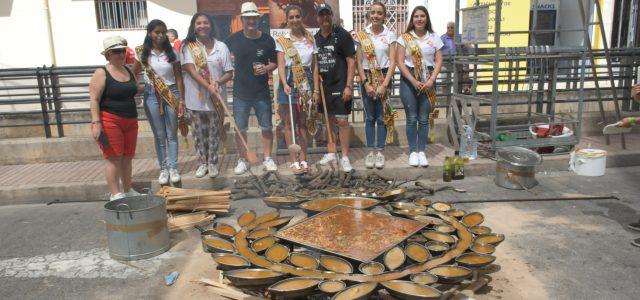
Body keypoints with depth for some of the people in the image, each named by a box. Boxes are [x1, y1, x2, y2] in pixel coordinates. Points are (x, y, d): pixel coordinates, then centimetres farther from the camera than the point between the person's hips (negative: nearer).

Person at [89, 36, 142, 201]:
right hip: (109, 121, -7)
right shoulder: (101, 73, -8)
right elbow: (94, 100, -13)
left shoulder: (128, 71, 13)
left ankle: (127, 190, 25)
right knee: (114, 157, -3)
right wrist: (96, 123, -19)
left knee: (127, 157, 12)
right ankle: (116, 195, 4)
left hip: (130, 121, 7)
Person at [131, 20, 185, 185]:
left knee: (172, 134, 4)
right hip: (152, 95, 0)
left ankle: (173, 168, 12)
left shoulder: (172, 53, 0)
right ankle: (163, 169, 15)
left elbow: (178, 78, 1)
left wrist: (181, 100, -4)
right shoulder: (142, 53, 1)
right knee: (159, 135, 5)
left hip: (171, 94, 0)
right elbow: (133, 75, 8)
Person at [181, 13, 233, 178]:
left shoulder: (221, 47, 2)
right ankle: (203, 163, 25)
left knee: (214, 132, 9)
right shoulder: (188, 46, -1)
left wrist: (218, 82, -18)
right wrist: (208, 86, -24)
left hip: (217, 98, 0)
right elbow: (191, 70, -13)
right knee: (199, 133, 10)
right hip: (195, 98, 0)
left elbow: (229, 72, 2)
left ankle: (213, 163, 23)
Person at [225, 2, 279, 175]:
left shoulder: (267, 40, -1)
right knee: (240, 129, 5)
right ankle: (242, 161, 20)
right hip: (240, 92, 0)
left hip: (262, 92, 0)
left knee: (266, 127, 7)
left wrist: (267, 68, -12)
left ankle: (268, 159, 22)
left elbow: (275, 62, 8)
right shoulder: (234, 39, -1)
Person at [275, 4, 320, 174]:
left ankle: (303, 160, 13)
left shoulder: (310, 39, 8)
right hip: (289, 82, -2)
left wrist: (316, 89, 1)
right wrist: (285, 84, -23)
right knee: (289, 123, 0)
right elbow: (281, 65, -7)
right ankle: (294, 161, 5)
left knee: (302, 122, 7)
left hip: (306, 83, 2)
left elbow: (315, 66, 7)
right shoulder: (282, 41, 2)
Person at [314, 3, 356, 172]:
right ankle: (331, 153, 25)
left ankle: (345, 157, 1)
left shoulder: (342, 35, -6)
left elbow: (351, 61, -9)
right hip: (323, 86, 6)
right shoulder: (315, 38, 10)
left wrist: (348, 86, -15)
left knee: (342, 120, -8)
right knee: (329, 120, 13)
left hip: (340, 85, -5)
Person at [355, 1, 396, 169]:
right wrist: (366, 84, -8)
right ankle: (371, 151, 14)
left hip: (384, 78, -1)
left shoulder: (389, 35, 0)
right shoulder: (362, 35, 3)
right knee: (369, 117, 6)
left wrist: (384, 85, -14)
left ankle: (379, 152, 11)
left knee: (382, 117, 2)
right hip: (366, 78, 1)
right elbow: (359, 62, 1)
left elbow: (392, 62, -5)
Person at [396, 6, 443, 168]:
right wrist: (413, 81, -13)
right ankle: (413, 152, 9)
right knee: (411, 118, 1)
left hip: (428, 81, 2)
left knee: (424, 119, 3)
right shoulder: (405, 38, 2)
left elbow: (439, 61, 5)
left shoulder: (434, 38, 8)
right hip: (409, 80, -1)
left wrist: (431, 80, -10)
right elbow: (400, 62, -4)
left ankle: (422, 152, 11)